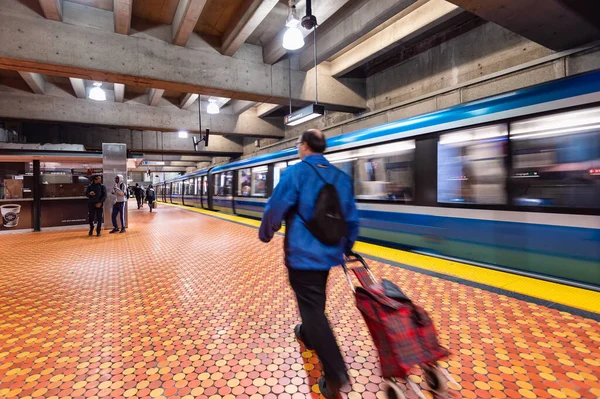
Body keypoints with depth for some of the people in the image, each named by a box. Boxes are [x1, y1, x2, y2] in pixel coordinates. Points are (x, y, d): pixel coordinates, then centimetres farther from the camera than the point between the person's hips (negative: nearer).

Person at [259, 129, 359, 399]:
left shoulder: (295, 173, -13)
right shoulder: (341, 177, 4)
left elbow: (275, 209, -13)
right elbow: (351, 217, 8)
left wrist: (265, 233, 7)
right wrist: (347, 247, 22)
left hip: (302, 253, -6)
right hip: (329, 252, 7)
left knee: (311, 306, 2)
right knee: (315, 299, 27)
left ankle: (335, 375, 5)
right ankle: (307, 334, 50)